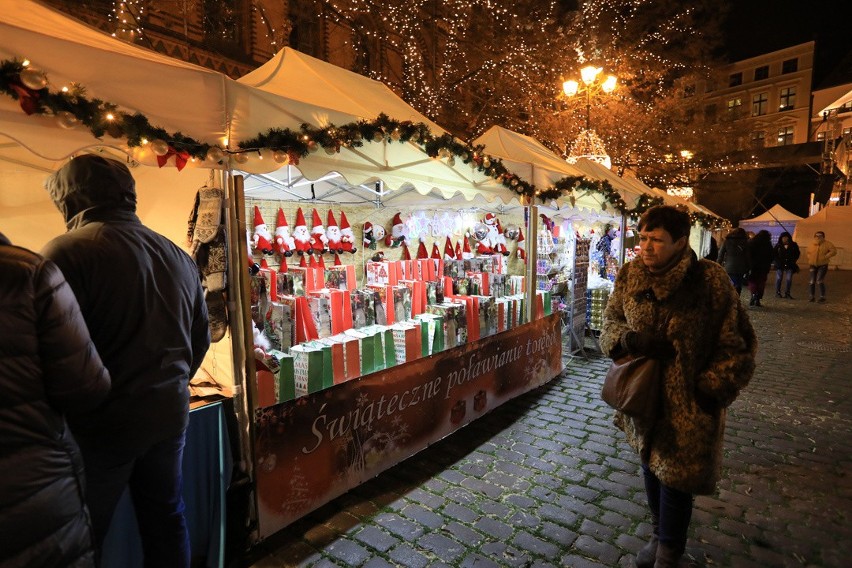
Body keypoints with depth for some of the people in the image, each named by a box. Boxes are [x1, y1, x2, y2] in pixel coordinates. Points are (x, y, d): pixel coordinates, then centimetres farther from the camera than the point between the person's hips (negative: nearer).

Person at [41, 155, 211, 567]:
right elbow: (201, 338, 11)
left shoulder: (68, 251, -15)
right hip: (171, 414, 6)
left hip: (103, 424, -5)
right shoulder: (179, 256, 5)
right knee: (166, 519, 20)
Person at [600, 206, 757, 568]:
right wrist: (628, 338, -17)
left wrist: (710, 391, -11)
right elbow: (610, 322, 5)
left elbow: (738, 344, -9)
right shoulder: (630, 275, -5)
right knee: (651, 466, 20)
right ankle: (660, 535, 45)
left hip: (687, 402, -4)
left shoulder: (709, 280, -17)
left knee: (676, 476, 8)